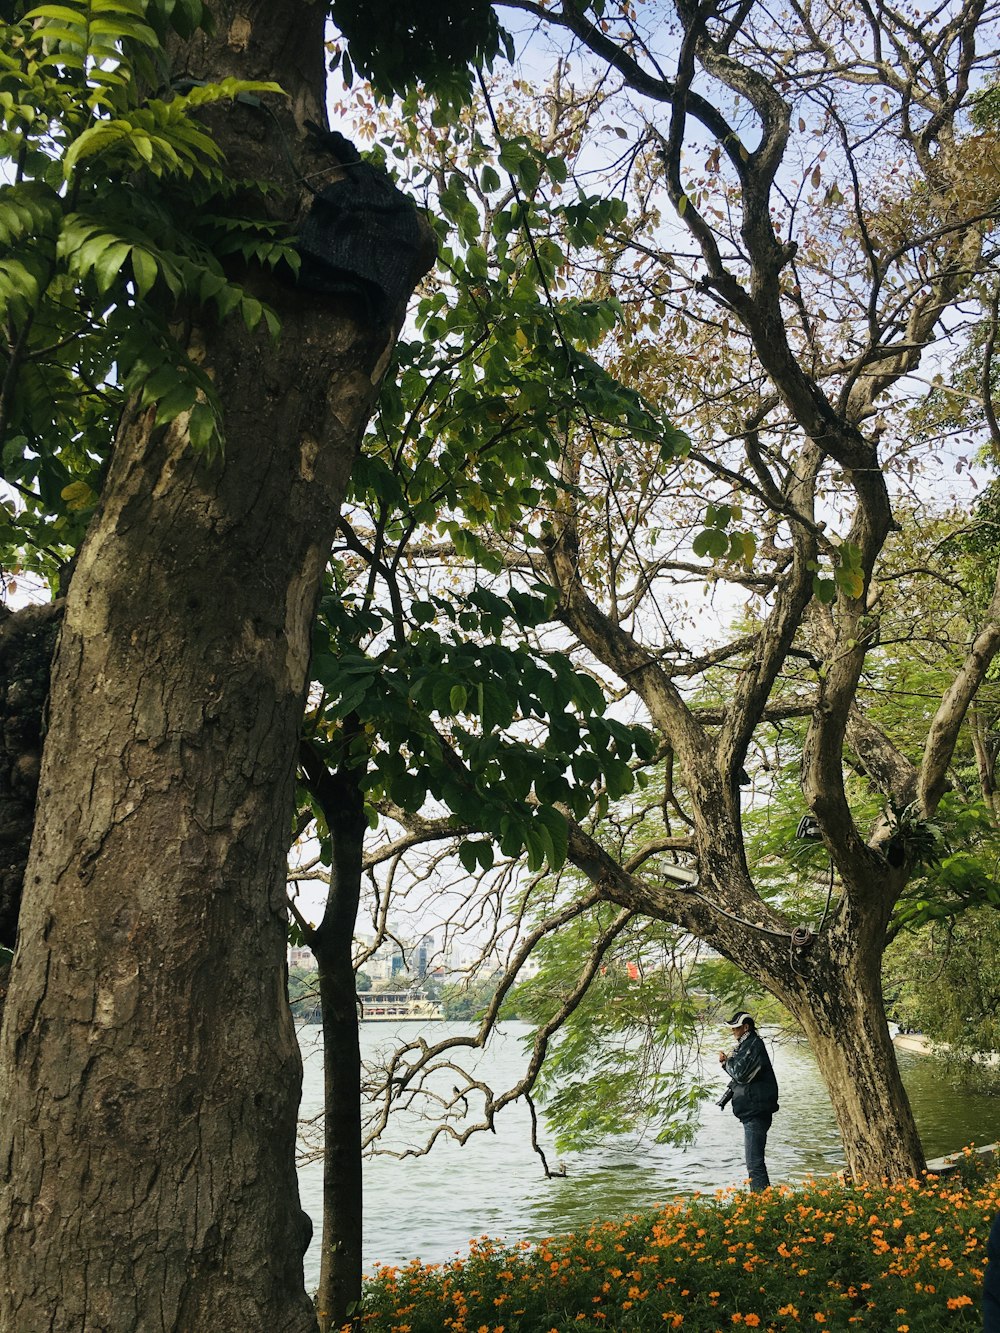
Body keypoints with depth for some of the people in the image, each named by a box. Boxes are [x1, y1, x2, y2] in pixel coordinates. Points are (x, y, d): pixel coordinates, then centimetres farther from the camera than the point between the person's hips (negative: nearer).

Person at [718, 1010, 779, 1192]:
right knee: (755, 1161, 18)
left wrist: (728, 1061, -4)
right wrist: (728, 1062, 4)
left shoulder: (754, 1045, -14)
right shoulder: (747, 1045, 18)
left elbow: (741, 1074, -22)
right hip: (753, 1111, 11)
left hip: (756, 1112, -11)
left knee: (755, 1163, -11)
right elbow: (740, 1076, 21)